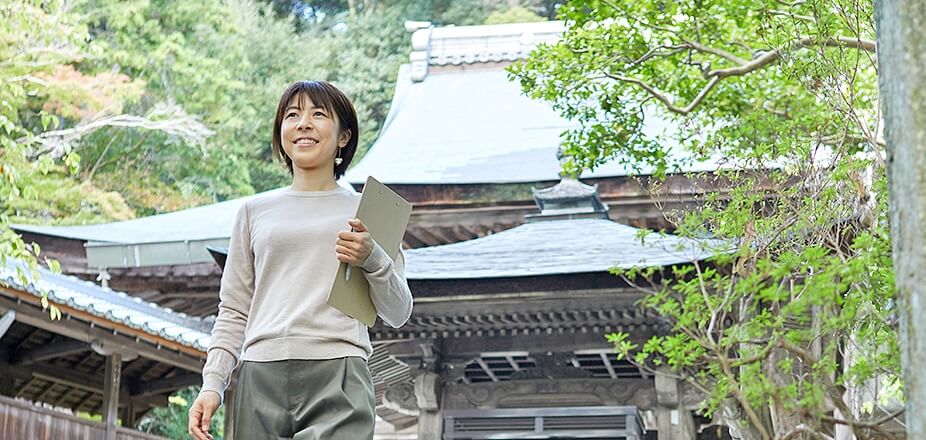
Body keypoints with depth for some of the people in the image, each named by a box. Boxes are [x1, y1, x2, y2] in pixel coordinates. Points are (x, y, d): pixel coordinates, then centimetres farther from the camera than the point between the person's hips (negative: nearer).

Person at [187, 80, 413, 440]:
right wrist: (212, 384, 4)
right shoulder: (255, 211, 18)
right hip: (261, 379, 2)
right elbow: (234, 312, 16)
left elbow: (398, 314, 12)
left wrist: (372, 261, -6)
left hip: (339, 378, -2)